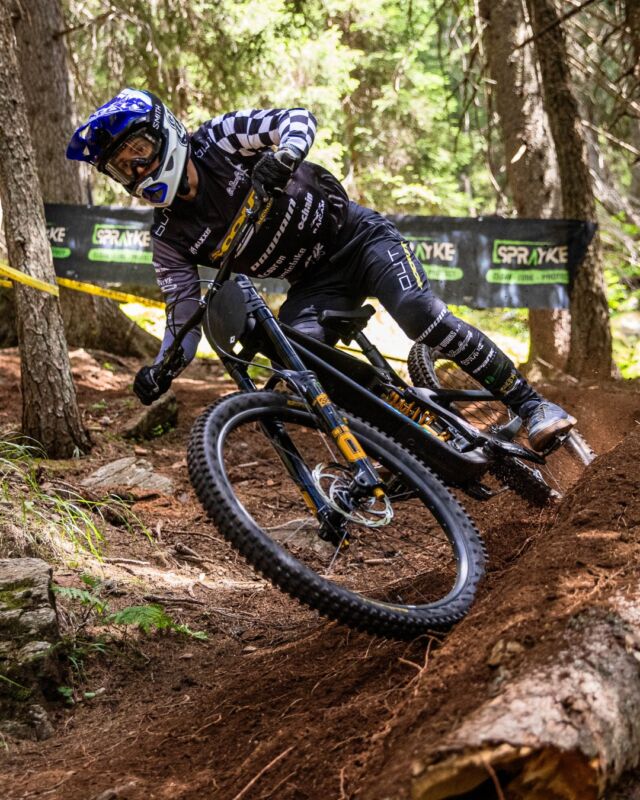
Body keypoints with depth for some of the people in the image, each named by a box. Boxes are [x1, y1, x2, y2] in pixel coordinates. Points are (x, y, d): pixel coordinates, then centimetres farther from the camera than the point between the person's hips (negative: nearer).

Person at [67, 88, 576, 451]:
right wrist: (160, 370, -25)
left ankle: (531, 405, -17)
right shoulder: (170, 238, -4)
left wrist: (281, 158, -39)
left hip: (355, 234, -3)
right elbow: (184, 317, -5)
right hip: (315, 283, 4)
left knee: (419, 312, -27)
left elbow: (300, 120, -16)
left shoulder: (220, 139, -11)